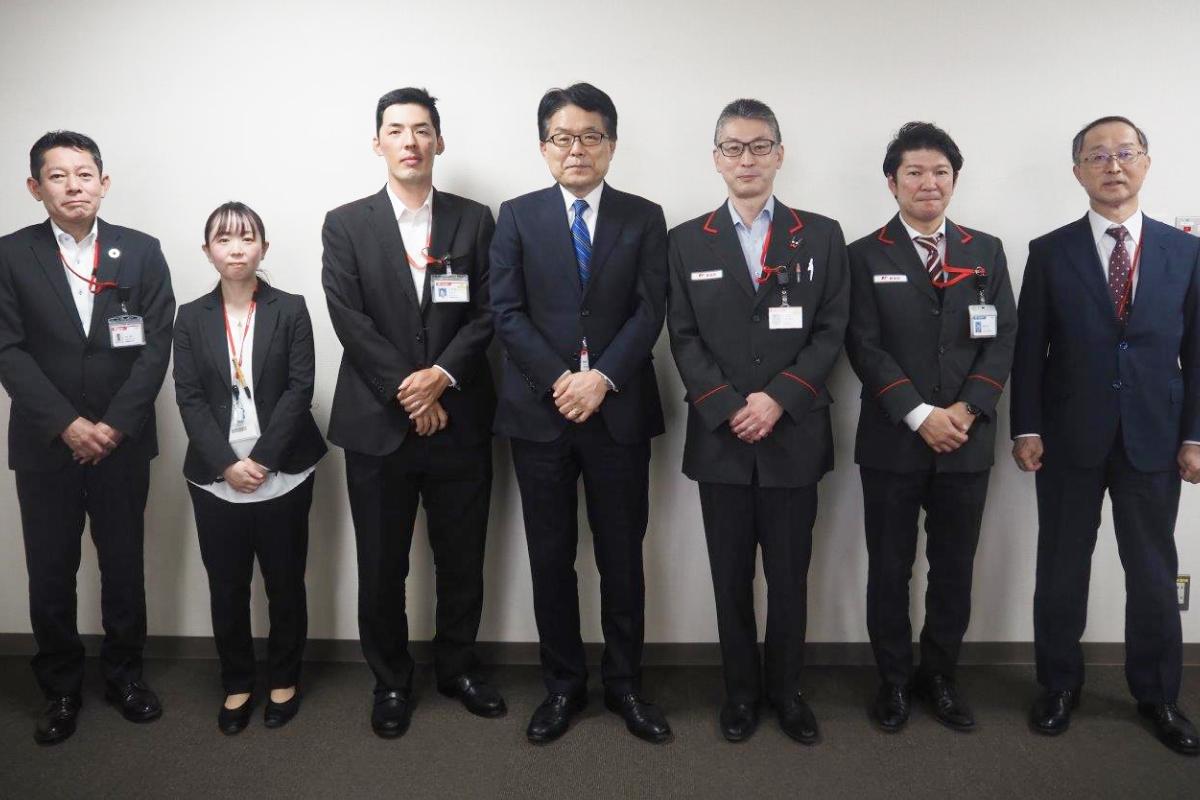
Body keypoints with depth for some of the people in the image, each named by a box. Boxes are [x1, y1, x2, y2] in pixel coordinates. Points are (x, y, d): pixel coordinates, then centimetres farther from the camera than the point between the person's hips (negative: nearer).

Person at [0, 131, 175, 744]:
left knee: (124, 566, 11)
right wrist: (66, 425, -14)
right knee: (50, 573, 8)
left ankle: (124, 674, 29)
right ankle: (60, 689, 25)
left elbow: (156, 346, -4)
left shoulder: (142, 252, 1)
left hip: (122, 441, 0)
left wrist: (114, 424, -11)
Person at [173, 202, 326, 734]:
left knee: (285, 583, 8)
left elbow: (299, 390, -7)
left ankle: (284, 680, 26)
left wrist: (261, 459, -14)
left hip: (283, 475, -1)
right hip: (215, 479, 2)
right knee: (227, 588, 9)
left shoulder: (291, 310, 1)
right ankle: (237, 684, 27)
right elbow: (189, 399, 0)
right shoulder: (191, 318, 6)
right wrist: (227, 464, -13)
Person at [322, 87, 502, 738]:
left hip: (460, 422, 1)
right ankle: (391, 681, 27)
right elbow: (349, 320, -6)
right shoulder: (346, 225, 3)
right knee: (381, 566, 8)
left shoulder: (474, 220, 7)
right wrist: (406, 392, -12)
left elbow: (486, 313, 0)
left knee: (462, 559, 11)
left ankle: (457, 666, 32)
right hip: (378, 423, -1)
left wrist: (441, 375, -14)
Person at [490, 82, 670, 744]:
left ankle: (625, 684, 24)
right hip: (539, 413, 0)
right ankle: (563, 684, 24)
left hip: (619, 411, 0)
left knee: (622, 554, 8)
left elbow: (650, 311, -2)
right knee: (551, 555, 8)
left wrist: (602, 377, -15)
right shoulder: (518, 216, 6)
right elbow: (507, 312, -2)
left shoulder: (644, 218, 7)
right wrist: (559, 379, -13)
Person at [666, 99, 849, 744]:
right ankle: (740, 690, 25)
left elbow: (831, 332, 0)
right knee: (731, 576, 10)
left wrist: (778, 398, -13)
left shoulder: (821, 235, 6)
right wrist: (729, 408, -11)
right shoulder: (688, 241, 7)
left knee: (789, 574, 9)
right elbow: (684, 339, 1)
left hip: (795, 436, 0)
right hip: (719, 437, 1)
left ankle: (785, 688, 26)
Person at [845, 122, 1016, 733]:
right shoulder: (866, 256, 1)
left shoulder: (986, 252, 10)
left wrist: (967, 410, -10)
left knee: (955, 568, 11)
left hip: (967, 441, 3)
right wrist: (921, 415, -15)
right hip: (892, 442, -2)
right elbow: (865, 347, -7)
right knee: (889, 568, 8)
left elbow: (1003, 339, 4)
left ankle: (939, 674, 29)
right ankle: (893, 678, 24)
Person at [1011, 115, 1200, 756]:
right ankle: (1059, 685, 26)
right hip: (1069, 438, -1)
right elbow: (1029, 349, -1)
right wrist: (1026, 427, -6)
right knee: (1061, 570, 9)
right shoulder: (1049, 252, 1)